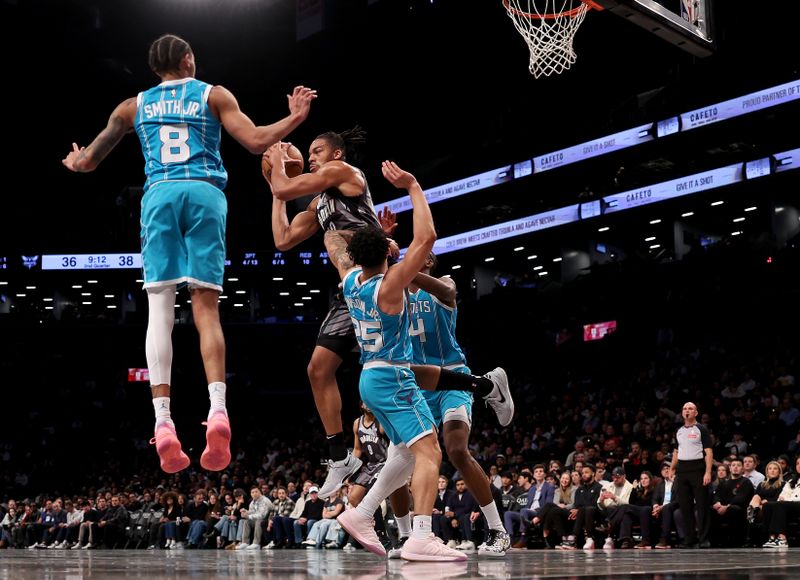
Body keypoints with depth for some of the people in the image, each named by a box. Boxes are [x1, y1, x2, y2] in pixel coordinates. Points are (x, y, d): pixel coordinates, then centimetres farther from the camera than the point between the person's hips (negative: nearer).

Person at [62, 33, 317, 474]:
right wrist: (295, 118, 20)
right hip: (204, 193, -1)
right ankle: (217, 408, -23)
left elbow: (87, 162, 28)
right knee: (206, 308, -4)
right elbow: (256, 141, 3)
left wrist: (75, 162, 52)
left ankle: (163, 421, -18)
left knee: (160, 311, -3)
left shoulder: (134, 105, 22)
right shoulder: (214, 95, 15)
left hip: (159, 195, 1)